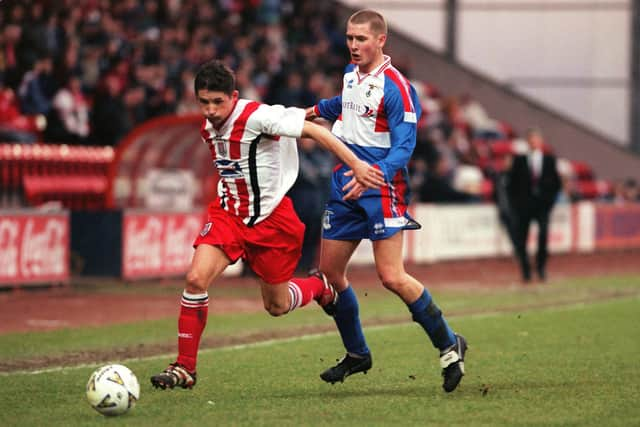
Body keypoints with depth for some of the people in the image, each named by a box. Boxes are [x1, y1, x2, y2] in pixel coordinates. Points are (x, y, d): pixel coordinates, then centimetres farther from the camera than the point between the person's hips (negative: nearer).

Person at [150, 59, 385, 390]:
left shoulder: (256, 117, -22)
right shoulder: (208, 127, 0)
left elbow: (313, 130, -22)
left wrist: (356, 164, -25)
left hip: (271, 219, -5)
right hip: (228, 212, 5)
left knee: (277, 307, 8)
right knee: (196, 278, -19)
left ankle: (318, 286, 44)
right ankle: (184, 368, -11)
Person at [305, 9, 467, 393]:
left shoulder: (395, 86, -14)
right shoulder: (351, 74, 11)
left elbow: (403, 146, -19)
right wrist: (318, 109, 39)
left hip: (382, 188, -8)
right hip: (345, 184, 8)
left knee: (392, 277, -15)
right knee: (329, 271, 8)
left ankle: (449, 344, 1)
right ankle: (357, 354, 25)